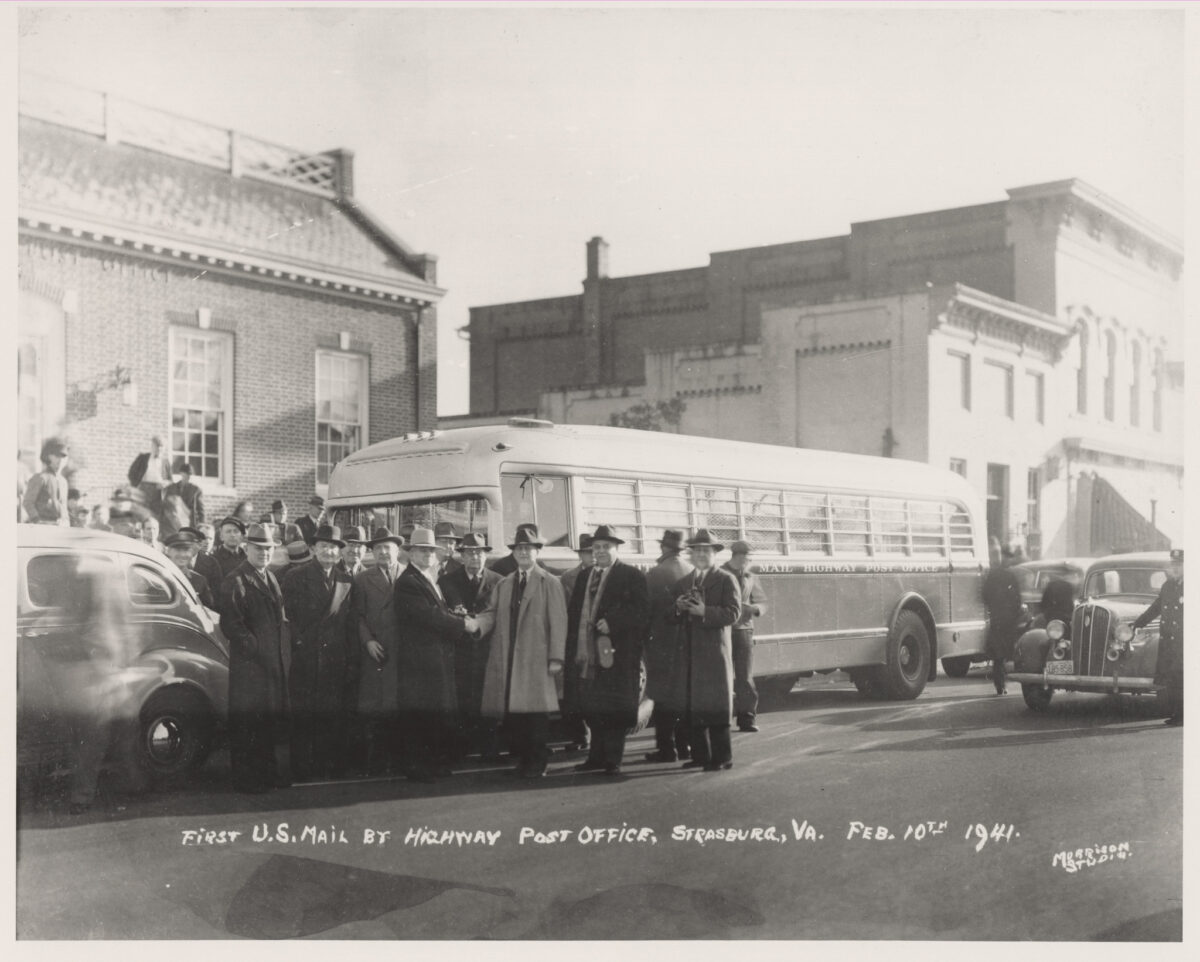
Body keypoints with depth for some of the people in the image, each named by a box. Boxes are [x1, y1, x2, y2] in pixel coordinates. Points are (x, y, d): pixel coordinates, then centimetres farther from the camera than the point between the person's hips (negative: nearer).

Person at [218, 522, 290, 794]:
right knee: (248, 725, -2)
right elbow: (230, 625, -15)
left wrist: (284, 654, 14)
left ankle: (269, 773, 23)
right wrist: (255, 647, -16)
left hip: (275, 664, 8)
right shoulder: (235, 581, -9)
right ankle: (246, 778, 6)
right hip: (249, 665, -8)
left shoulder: (270, 578, 17)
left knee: (272, 721, 13)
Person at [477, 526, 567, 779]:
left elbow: (558, 623, -1)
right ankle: (522, 760, 11)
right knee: (513, 712, 2)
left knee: (537, 711, -5)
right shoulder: (503, 584, 18)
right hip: (507, 660, 4)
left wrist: (556, 658, -9)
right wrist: (476, 625, -13)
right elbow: (492, 614, 10)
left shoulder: (550, 583, 3)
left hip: (536, 660, -4)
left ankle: (538, 763, 2)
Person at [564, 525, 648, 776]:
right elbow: (574, 613, 18)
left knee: (615, 709, -2)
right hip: (588, 653, 6)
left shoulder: (631, 576, -2)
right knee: (590, 708, 8)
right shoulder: (584, 578, 18)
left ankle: (613, 760, 4)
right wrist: (573, 649, 7)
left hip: (616, 652, -6)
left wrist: (612, 623, -19)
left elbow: (641, 611, -10)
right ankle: (597, 756, 19)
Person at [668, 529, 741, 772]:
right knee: (692, 704, 6)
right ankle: (700, 754, 15)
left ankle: (722, 757, 4)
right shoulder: (682, 582, 17)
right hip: (688, 652, 5)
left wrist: (704, 611, -22)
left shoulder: (726, 580, 0)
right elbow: (671, 615, 19)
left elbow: (733, 613, -10)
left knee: (715, 704, -3)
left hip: (714, 650, -5)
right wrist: (678, 607, -4)